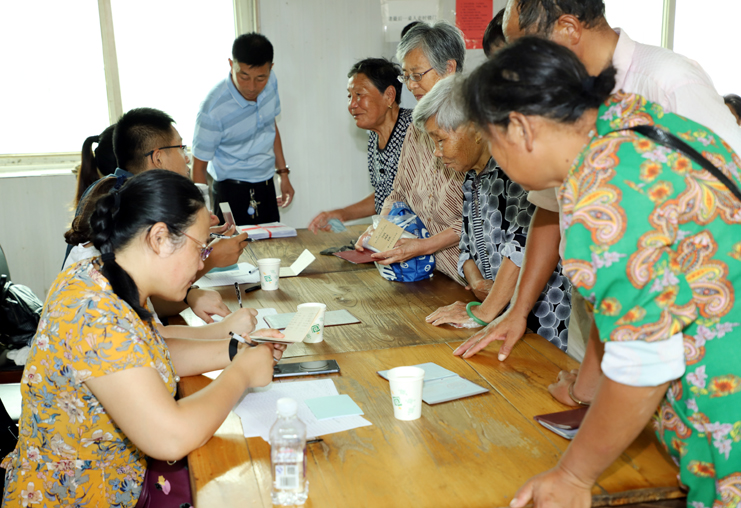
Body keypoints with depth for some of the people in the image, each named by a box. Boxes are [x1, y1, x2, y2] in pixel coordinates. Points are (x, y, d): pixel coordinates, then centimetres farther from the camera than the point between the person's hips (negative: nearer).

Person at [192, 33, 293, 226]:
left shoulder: (270, 82, -6)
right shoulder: (213, 109, -25)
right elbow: (199, 166, -16)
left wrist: (283, 173, 16)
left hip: (266, 187, 6)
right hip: (232, 191, -5)